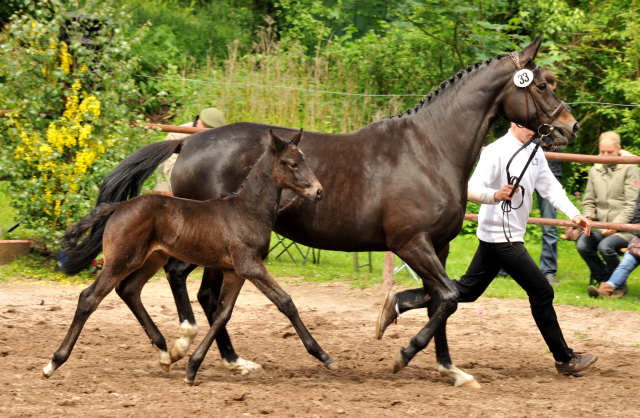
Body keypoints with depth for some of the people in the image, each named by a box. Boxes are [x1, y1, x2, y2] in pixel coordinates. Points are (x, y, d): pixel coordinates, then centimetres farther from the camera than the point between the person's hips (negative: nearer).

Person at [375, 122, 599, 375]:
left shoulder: (535, 152, 10)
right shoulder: (496, 152, -18)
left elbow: (550, 187, 15)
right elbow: (472, 190, -25)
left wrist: (573, 215, 3)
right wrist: (495, 195, -45)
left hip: (510, 237, 9)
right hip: (500, 237, -9)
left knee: (468, 290, 14)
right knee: (541, 292, -3)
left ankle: (398, 303, 16)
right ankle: (565, 359, 7)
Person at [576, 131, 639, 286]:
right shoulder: (595, 170, 14)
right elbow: (588, 201, 19)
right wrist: (588, 218, -3)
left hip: (624, 228, -5)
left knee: (605, 246, -33)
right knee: (582, 244, -24)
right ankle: (604, 279, -4)